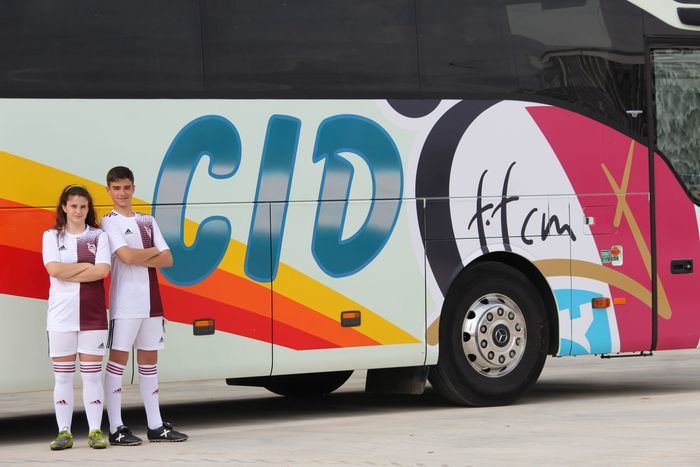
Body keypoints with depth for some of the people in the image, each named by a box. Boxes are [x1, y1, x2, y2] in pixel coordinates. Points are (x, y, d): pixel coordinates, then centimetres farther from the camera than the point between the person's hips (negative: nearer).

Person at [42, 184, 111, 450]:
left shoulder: (98, 236, 6)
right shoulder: (51, 236, 7)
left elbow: (102, 270, -9)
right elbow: (53, 269, -9)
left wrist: (67, 274, -11)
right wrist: (86, 266, -8)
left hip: (92, 314, 0)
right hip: (61, 314, 0)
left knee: (91, 374, 0)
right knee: (62, 376, 2)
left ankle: (95, 432, 3)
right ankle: (64, 433, 6)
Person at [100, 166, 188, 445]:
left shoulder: (147, 221, 16)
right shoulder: (109, 222, -4)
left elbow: (167, 260, 7)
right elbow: (127, 256, -19)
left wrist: (140, 258, -9)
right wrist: (153, 251, -2)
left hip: (151, 301, 6)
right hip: (125, 303, -6)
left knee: (149, 360, 10)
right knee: (118, 359, -5)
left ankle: (156, 427, 13)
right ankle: (116, 429, -4)